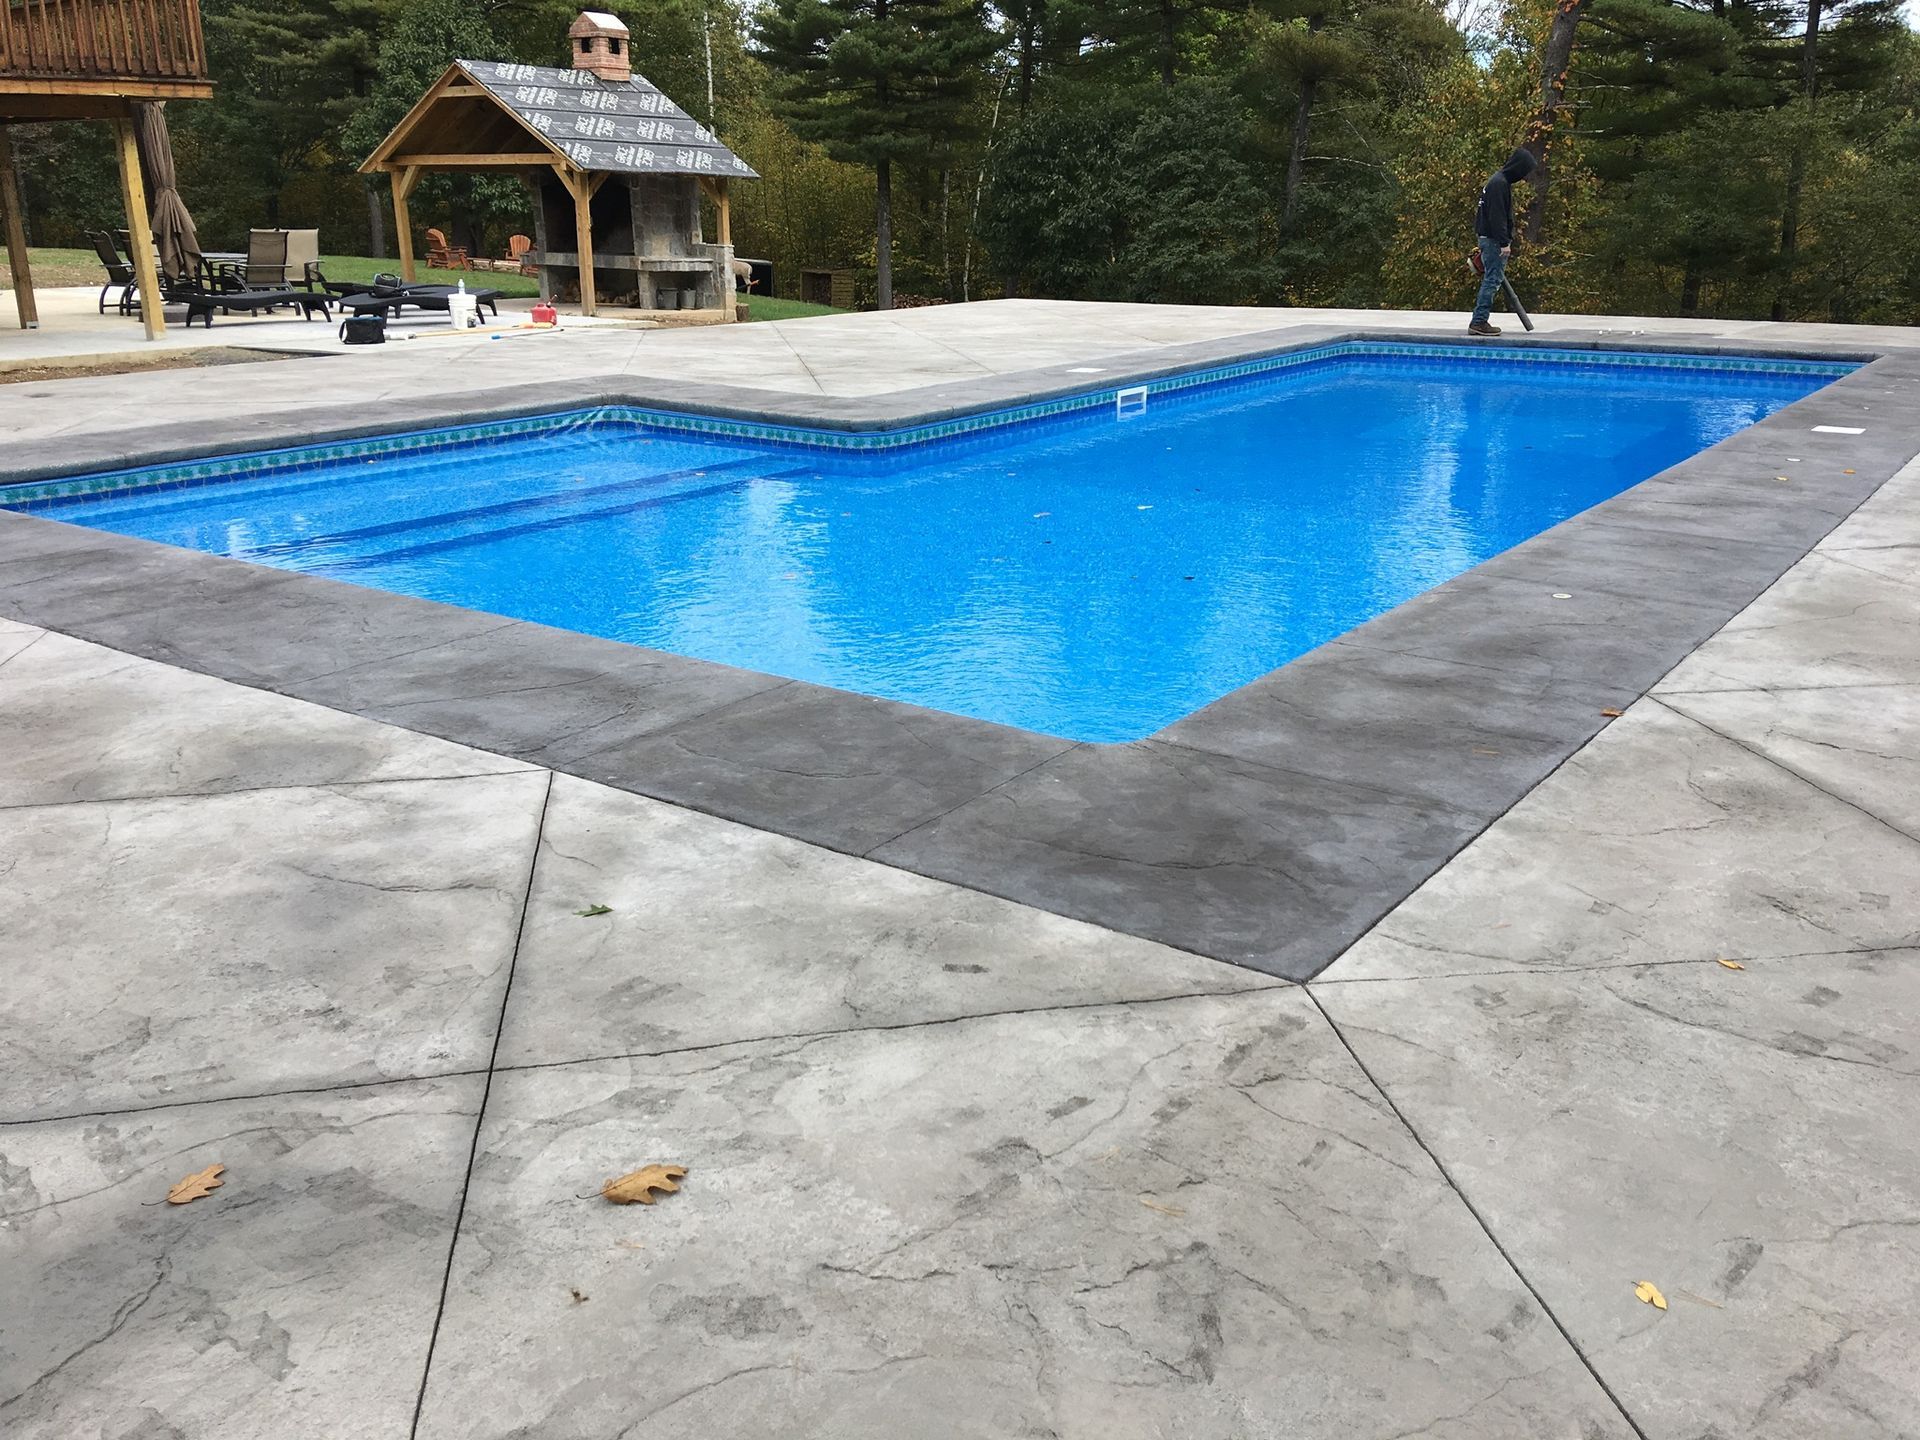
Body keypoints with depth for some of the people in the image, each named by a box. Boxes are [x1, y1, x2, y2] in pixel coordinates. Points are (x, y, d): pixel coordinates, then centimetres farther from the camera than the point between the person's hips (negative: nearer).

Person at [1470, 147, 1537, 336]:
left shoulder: (1502, 181, 17)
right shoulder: (1499, 183, -16)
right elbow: (1497, 216, -21)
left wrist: (1506, 239, 23)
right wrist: (1504, 242, -22)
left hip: (1489, 238, 10)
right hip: (1493, 240, -10)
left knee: (1491, 279, 11)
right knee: (1493, 279, -10)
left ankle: (1480, 321, 13)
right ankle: (1479, 322, -11)